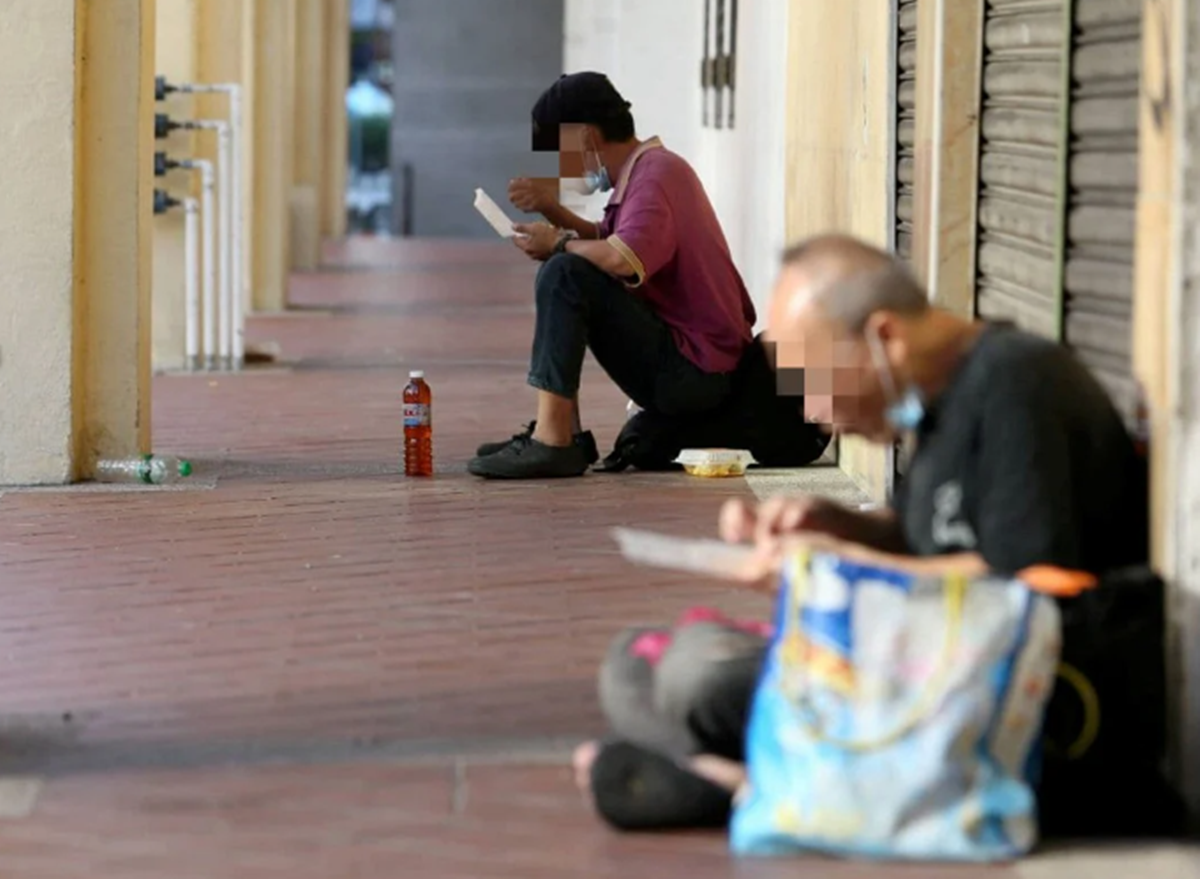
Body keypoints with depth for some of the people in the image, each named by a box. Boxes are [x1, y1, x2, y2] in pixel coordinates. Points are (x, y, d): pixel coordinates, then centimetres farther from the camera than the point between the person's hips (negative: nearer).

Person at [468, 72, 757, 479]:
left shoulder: (657, 173, -15)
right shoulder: (648, 170, 16)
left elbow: (623, 259, -32)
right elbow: (606, 242, 26)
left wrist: (559, 243, -15)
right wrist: (553, 209, 11)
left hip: (693, 373, -11)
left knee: (565, 275, -22)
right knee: (567, 273, 20)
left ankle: (552, 441, -26)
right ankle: (561, 432, 10)